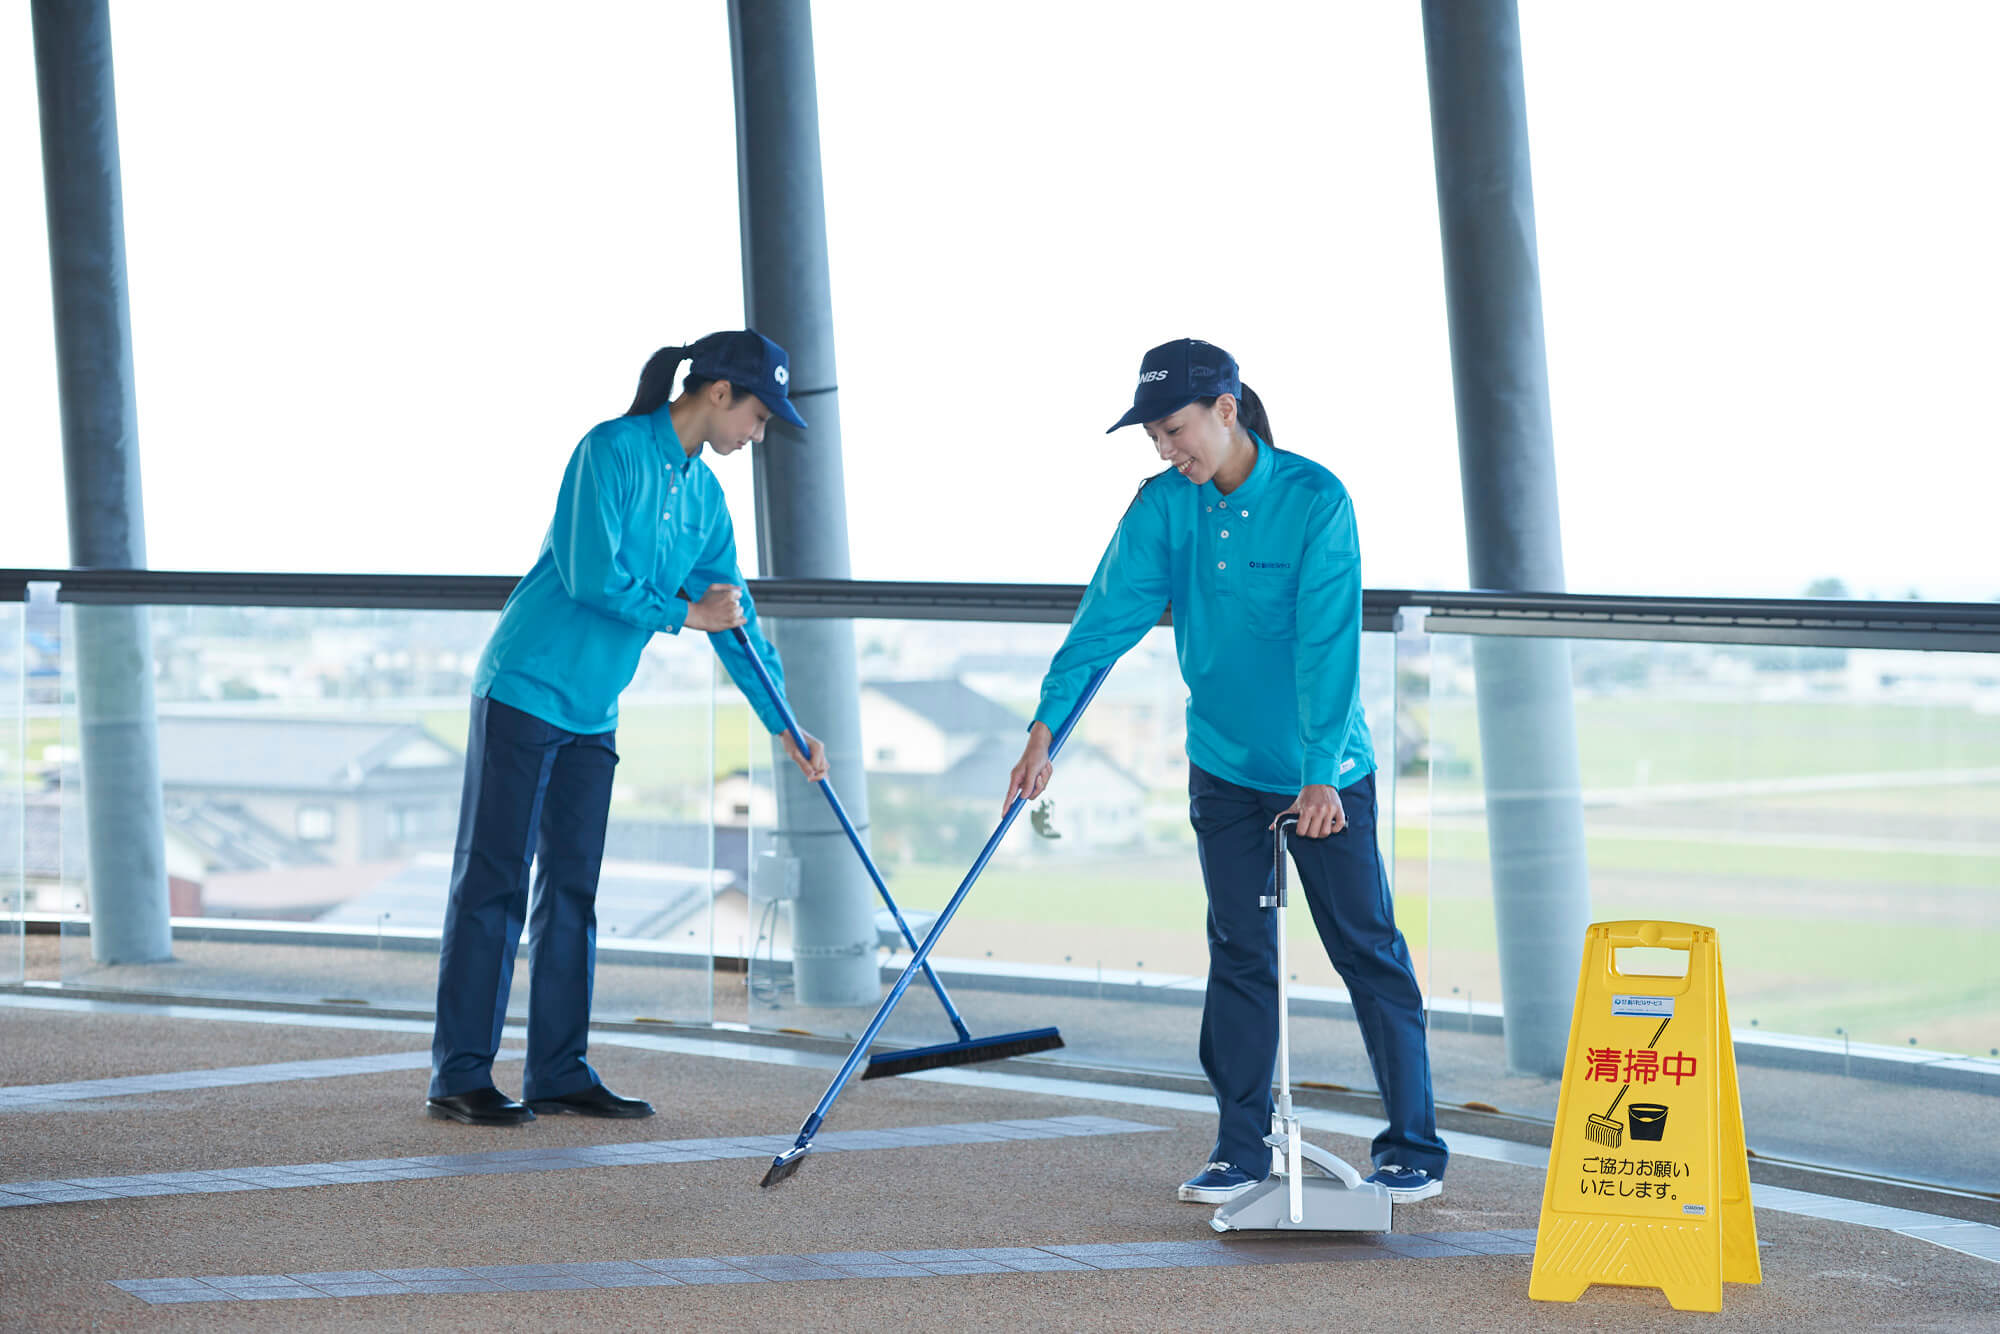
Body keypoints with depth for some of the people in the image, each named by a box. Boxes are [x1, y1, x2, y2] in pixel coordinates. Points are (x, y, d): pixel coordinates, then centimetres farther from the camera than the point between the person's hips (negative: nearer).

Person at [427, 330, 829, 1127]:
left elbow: (735, 615, 14)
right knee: (492, 880, -6)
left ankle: (558, 1073, 13)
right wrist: (685, 615, -12)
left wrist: (784, 725, 12)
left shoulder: (703, 496, 10)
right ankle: (459, 1076, -4)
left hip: (593, 710, 8)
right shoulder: (612, 452, -14)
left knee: (572, 887, 8)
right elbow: (592, 576, -22)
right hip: (525, 690, -8)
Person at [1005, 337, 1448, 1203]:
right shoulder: (1163, 508, -4)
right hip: (1224, 767, 4)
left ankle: (1415, 1148, 6)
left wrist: (1321, 773, -27)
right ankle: (1241, 1151, 14)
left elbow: (1329, 643, -22)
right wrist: (1046, 727, -18)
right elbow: (1108, 617, -8)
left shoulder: (1314, 500, -17)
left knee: (1368, 951, 0)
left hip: (1324, 775, -4)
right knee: (1239, 956, 8)